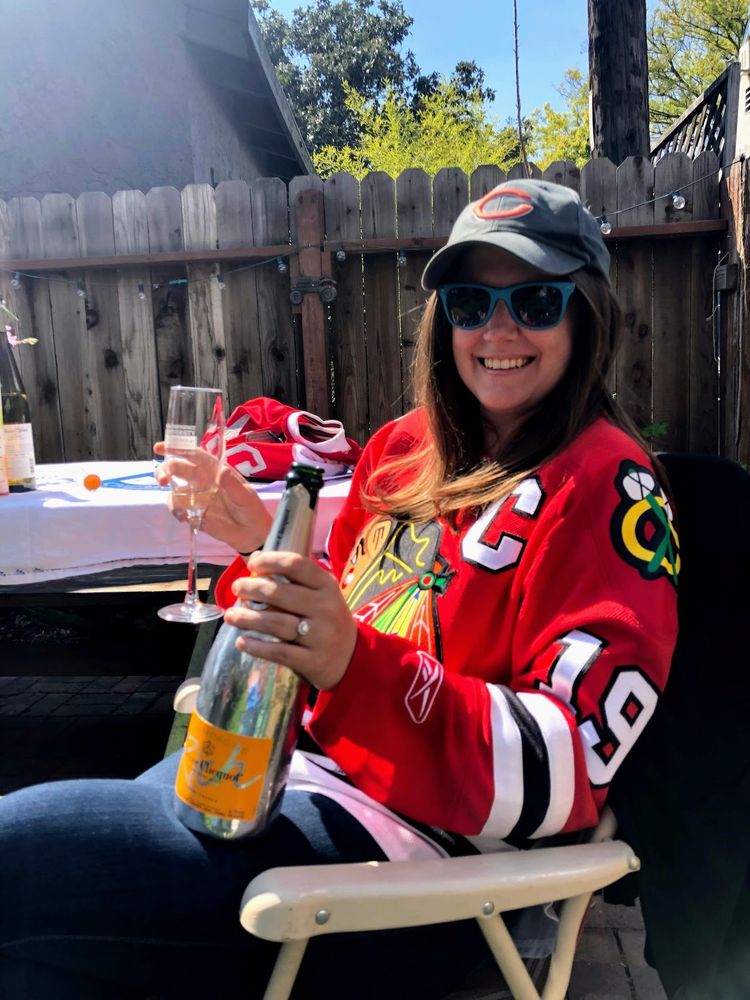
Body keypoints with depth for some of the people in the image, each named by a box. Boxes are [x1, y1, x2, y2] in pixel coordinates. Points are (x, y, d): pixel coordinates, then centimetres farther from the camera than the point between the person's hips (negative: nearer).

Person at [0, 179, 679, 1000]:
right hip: (293, 758, 8)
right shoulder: (411, 444, 8)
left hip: (401, 842, -7)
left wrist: (357, 665, -33)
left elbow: (564, 775, -19)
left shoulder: (607, 486, -13)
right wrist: (263, 546, 0)